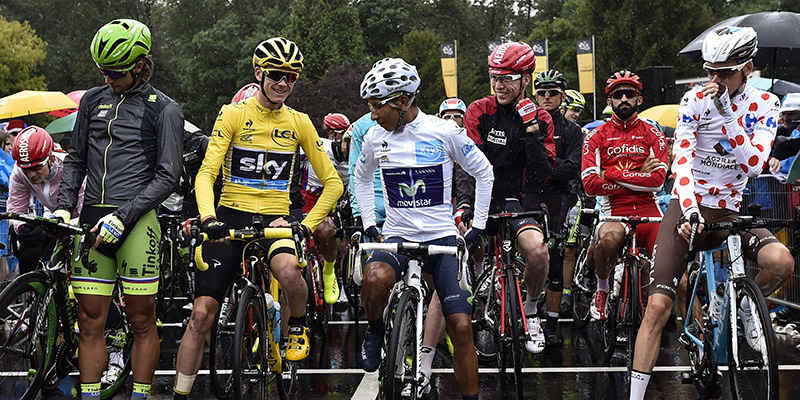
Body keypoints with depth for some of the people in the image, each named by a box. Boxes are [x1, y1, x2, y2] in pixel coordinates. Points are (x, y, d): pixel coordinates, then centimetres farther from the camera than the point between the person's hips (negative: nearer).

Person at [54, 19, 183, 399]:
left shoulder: (163, 109, -1)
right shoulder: (92, 100, 14)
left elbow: (167, 177, -6)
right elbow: (75, 159, 20)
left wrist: (122, 217, -14)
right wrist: (63, 207, 4)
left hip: (135, 221, -4)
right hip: (91, 220, 4)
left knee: (141, 320, 1)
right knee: (89, 320, 3)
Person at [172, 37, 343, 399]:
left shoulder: (299, 123, 4)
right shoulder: (233, 114, -3)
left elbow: (332, 182, 6)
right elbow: (206, 172, -12)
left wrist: (307, 225, -8)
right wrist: (208, 218, -30)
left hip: (275, 218, 1)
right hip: (231, 216, -1)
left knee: (288, 270, -34)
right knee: (202, 313, -6)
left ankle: (298, 324, -2)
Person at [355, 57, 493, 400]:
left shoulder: (444, 132, -7)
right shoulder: (376, 138, 2)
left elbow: (484, 173, 5)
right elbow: (362, 179, 22)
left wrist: (477, 227, 3)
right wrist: (369, 224, 11)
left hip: (442, 238, -1)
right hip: (397, 236, 1)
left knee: (461, 327, -8)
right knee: (376, 277, -34)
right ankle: (375, 330, -4)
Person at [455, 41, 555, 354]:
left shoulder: (539, 118, 1)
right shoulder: (479, 111, -2)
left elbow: (540, 176, -9)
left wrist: (532, 130, -19)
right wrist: (464, 201, -25)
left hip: (510, 202, 0)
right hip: (477, 197, 0)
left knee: (537, 248, -27)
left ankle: (530, 312, 1)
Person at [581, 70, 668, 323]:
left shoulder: (653, 135, 12)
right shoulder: (596, 137, 9)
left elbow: (657, 181, -2)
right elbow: (590, 184, -4)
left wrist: (614, 174, -7)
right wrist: (639, 177, -4)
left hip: (648, 209, 1)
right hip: (613, 209, -1)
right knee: (610, 236, -37)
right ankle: (602, 288, -7)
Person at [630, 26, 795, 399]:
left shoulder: (764, 105, -1)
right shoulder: (695, 100, -6)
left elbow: (754, 164, -15)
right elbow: (682, 158, -16)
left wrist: (728, 114, -23)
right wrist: (690, 210, -31)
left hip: (730, 212, 2)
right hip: (689, 206, -2)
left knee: (781, 261, -29)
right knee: (657, 306, -14)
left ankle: (745, 308, 4)